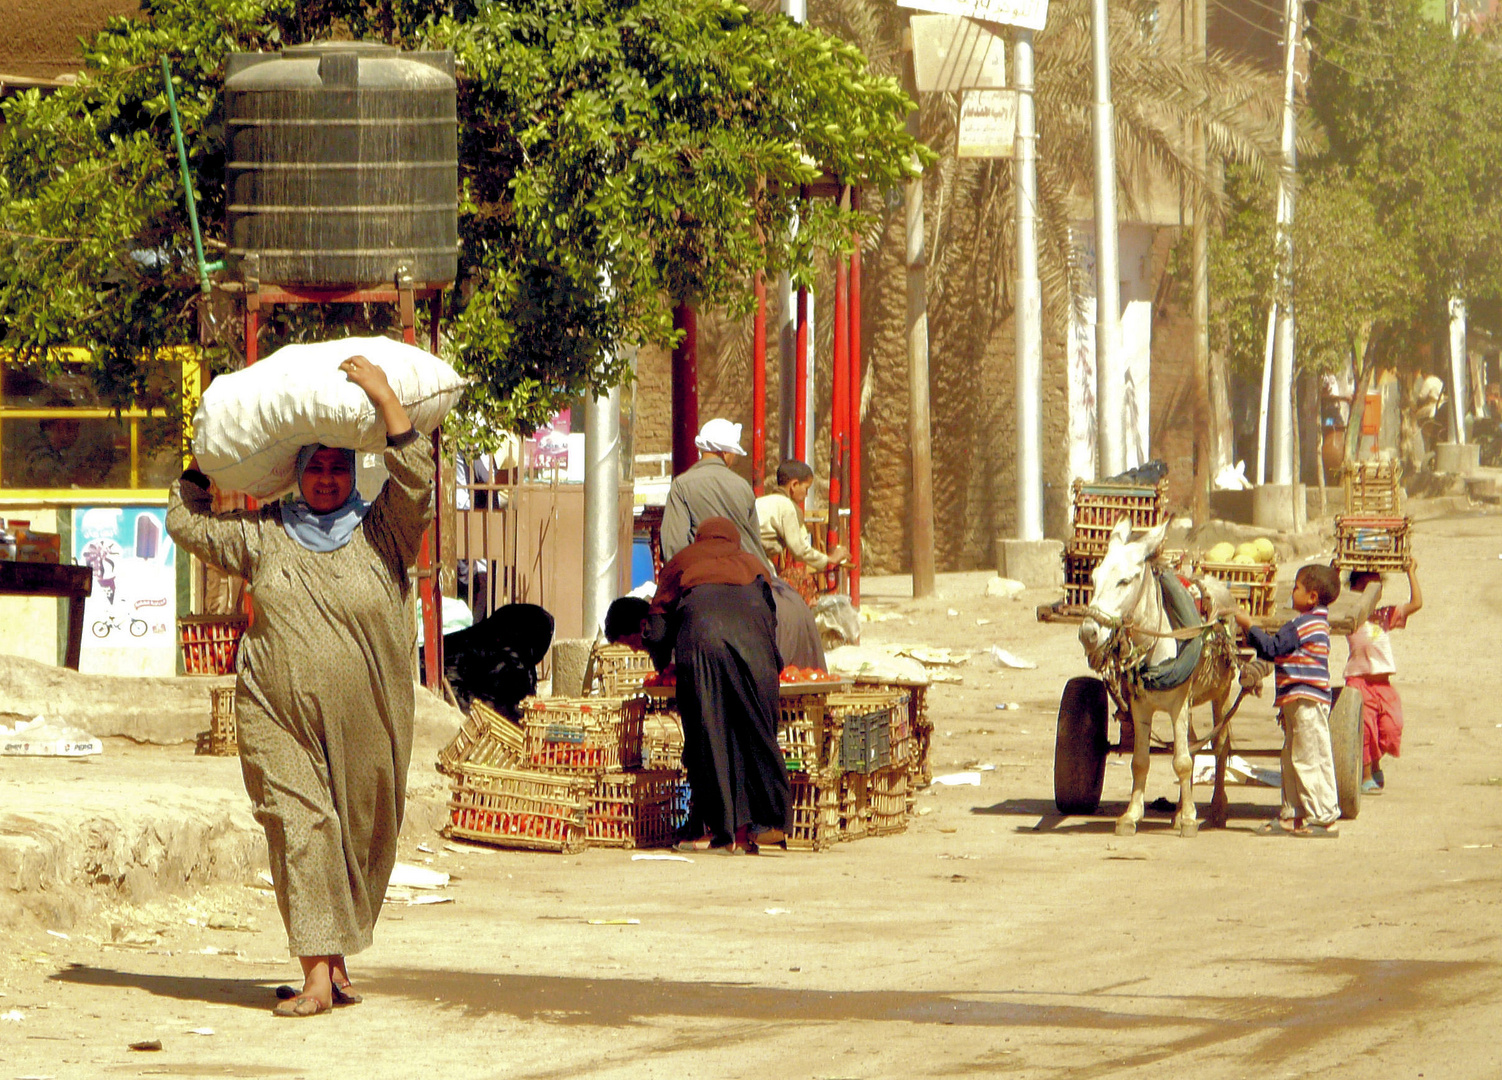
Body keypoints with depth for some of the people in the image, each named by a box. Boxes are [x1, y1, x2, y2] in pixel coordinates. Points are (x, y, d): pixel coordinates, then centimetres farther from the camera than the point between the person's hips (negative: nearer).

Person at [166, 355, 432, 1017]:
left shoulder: (381, 533, 7)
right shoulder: (264, 537, 11)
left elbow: (415, 483, -9)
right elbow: (185, 522, 17)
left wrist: (384, 398, -10)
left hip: (364, 720, 0)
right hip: (278, 712, 0)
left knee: (360, 836, 5)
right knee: (301, 827, -11)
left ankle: (339, 959, 21)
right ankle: (318, 976, -16)